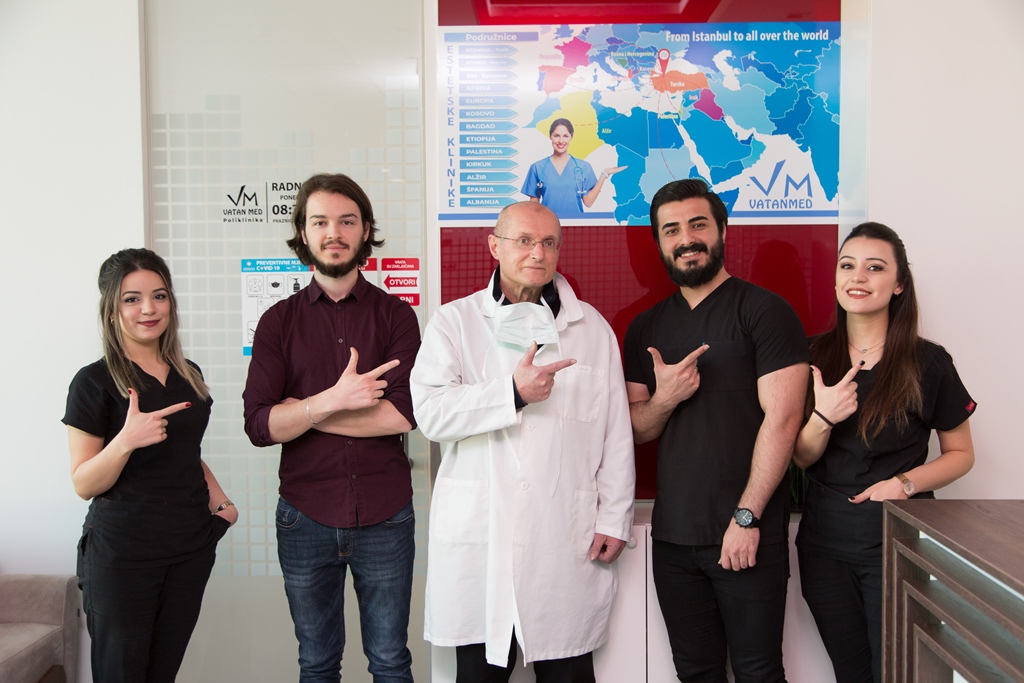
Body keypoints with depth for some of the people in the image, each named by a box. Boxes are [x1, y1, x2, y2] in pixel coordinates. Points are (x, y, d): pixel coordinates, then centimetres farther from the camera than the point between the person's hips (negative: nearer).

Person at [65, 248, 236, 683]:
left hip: (191, 547, 5)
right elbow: (83, 484, -10)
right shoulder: (95, 382, -9)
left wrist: (215, 493, 4)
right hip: (123, 553, -5)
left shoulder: (189, 375, 8)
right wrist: (126, 440, -28)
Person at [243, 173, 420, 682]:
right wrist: (332, 400, -22)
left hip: (385, 517, -1)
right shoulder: (279, 321, 2)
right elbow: (259, 425, -8)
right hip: (305, 519, 1)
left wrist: (302, 411, -12)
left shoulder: (396, 315, -1)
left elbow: (405, 412, -15)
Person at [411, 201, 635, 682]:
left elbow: (617, 432, 7)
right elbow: (430, 412, -9)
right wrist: (513, 392, -19)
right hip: (479, 536, 0)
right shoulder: (454, 322, 4)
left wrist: (614, 519, 4)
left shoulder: (592, 327, 9)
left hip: (567, 542, 1)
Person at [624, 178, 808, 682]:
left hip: (747, 535, -5)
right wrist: (664, 397, -9)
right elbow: (636, 430, 13)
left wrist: (746, 518, -15)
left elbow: (782, 419, -12)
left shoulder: (763, 311, -5)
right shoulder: (645, 328, 12)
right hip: (673, 536, 5)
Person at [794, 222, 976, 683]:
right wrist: (822, 417, -18)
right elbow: (801, 458, 3)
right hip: (824, 538, 3)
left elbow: (961, 453, 3)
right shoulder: (814, 357, 3)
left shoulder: (928, 363, -5)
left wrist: (905, 482, -15)